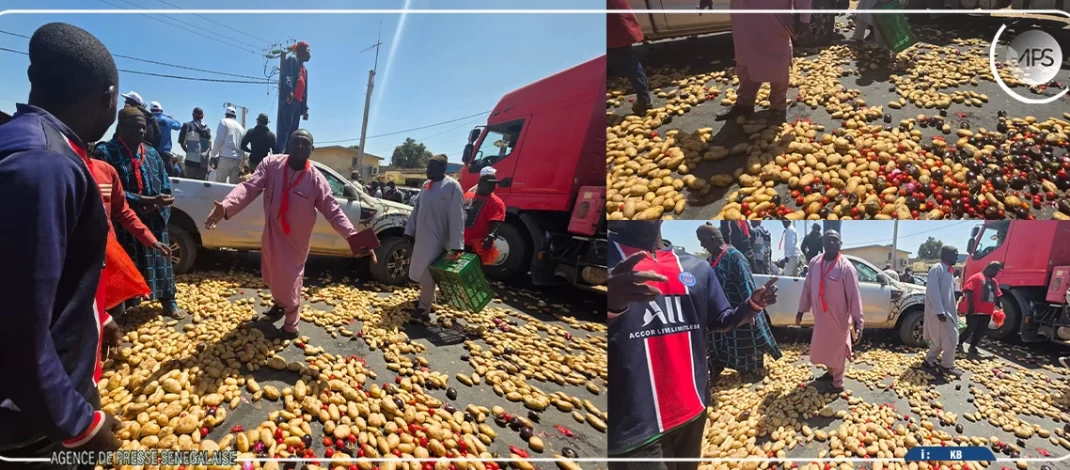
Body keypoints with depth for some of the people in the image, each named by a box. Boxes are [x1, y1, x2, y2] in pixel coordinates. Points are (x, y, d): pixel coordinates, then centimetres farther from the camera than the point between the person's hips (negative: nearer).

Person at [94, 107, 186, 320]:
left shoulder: (152, 154, 11)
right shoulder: (105, 152, -6)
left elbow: (166, 189, 6)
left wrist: (154, 206, -13)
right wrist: (145, 200, -22)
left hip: (153, 221, 5)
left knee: (160, 261, 12)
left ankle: (168, 302, 24)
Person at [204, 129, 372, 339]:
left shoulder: (316, 180, -14)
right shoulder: (271, 164, -10)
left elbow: (333, 211, -13)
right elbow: (249, 188, -18)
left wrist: (352, 236, -27)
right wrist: (226, 207, -37)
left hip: (295, 241, -3)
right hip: (271, 234, 4)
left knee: (290, 283, 5)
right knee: (271, 276, 25)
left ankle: (290, 327, 26)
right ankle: (279, 303, 55)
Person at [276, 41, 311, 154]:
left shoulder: (304, 69, 27)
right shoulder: (292, 59, 3)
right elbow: (287, 75, -15)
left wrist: (304, 108, 18)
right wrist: (289, 90, -32)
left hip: (297, 102, 9)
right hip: (288, 99, -9)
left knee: (293, 133, 5)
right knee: (284, 130, -17)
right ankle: (277, 155, -23)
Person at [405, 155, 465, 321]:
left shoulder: (452, 186, -14)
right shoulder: (427, 184, 10)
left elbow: (456, 217, -18)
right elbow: (417, 209, 16)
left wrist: (456, 246, -22)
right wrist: (409, 231, 13)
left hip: (437, 239, -7)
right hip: (421, 237, 7)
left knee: (427, 274, -7)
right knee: (421, 271, 17)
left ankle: (424, 309, 3)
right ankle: (427, 298, 34)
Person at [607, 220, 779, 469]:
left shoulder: (697, 267, 9)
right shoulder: (611, 257, -9)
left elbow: (720, 320, 17)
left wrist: (753, 304, -2)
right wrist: (610, 303, -41)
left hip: (692, 408, 6)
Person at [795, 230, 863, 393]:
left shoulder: (846, 267, -16)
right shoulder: (814, 263, -1)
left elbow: (854, 296, -16)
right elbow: (807, 288, 8)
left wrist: (858, 322, -19)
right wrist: (801, 310, 11)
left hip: (838, 318, -5)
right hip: (820, 317, 5)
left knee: (837, 350, 10)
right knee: (823, 348, 21)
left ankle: (838, 383, 27)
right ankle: (831, 372, 45)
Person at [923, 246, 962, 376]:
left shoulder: (949, 271, 14)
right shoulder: (937, 268, -14)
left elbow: (949, 292, 18)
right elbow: (933, 291, -21)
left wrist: (953, 310, 16)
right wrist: (940, 311, -24)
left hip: (947, 310, 9)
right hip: (939, 311, -9)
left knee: (940, 338, 13)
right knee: (950, 338, -5)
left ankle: (929, 360, 24)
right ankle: (947, 365, 7)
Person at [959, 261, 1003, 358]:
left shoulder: (994, 281, 17)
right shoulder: (976, 277, -9)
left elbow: (997, 296, 23)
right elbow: (968, 291, -17)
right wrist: (971, 305, -22)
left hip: (987, 312, 8)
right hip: (975, 311, -8)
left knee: (981, 331, 10)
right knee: (970, 329, -8)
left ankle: (972, 347, 21)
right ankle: (959, 343, 8)